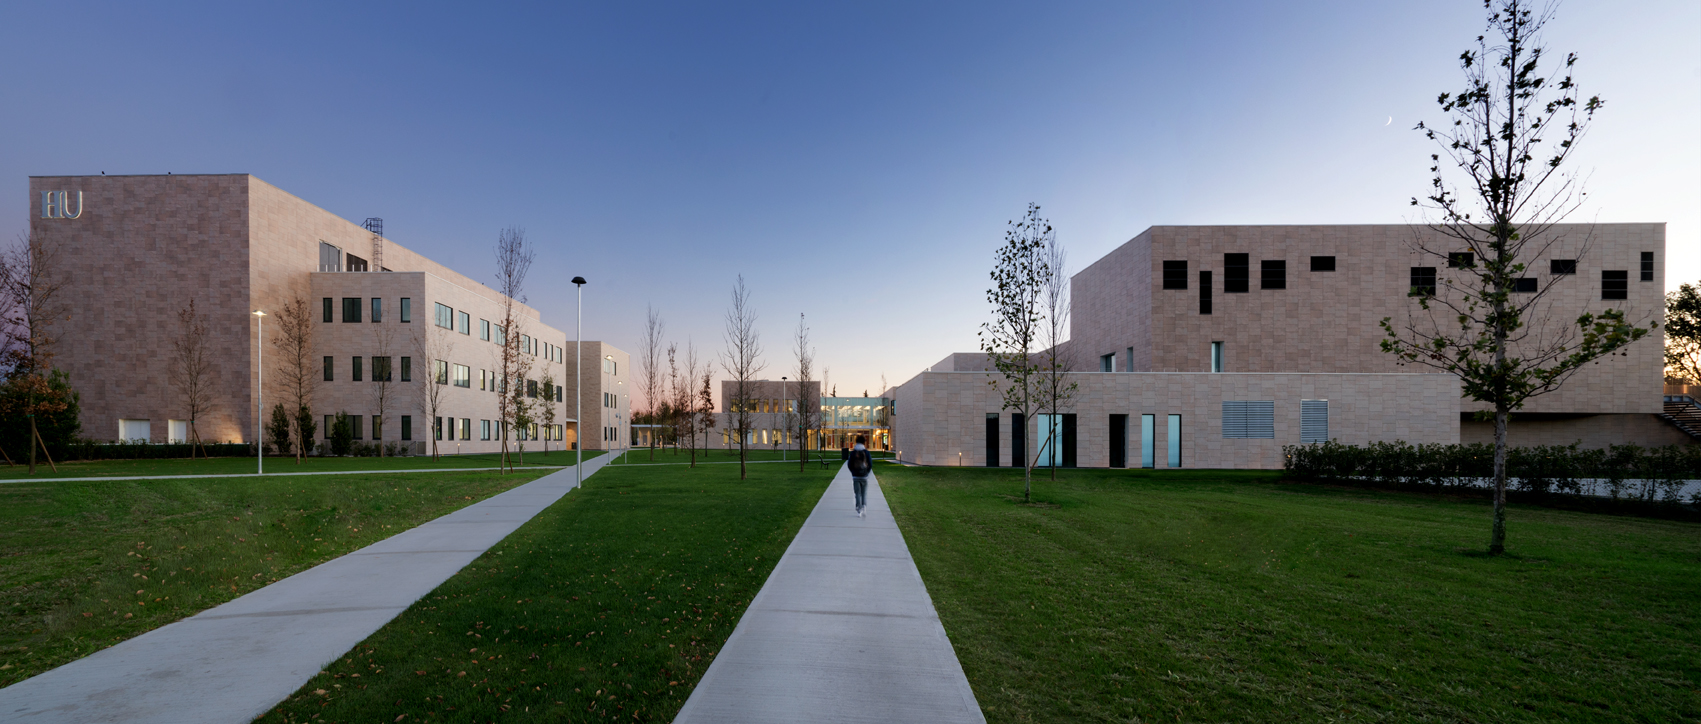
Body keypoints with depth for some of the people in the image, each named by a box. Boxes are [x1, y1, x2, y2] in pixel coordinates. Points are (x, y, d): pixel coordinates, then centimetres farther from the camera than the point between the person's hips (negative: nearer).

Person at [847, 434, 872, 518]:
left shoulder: (852, 452, -3)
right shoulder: (866, 452, -4)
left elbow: (849, 464, -1)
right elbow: (870, 464, -3)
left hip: (855, 476, 0)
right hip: (864, 476, 0)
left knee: (858, 494, 6)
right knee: (864, 493, 10)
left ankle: (859, 512, 3)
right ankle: (864, 507, -9)